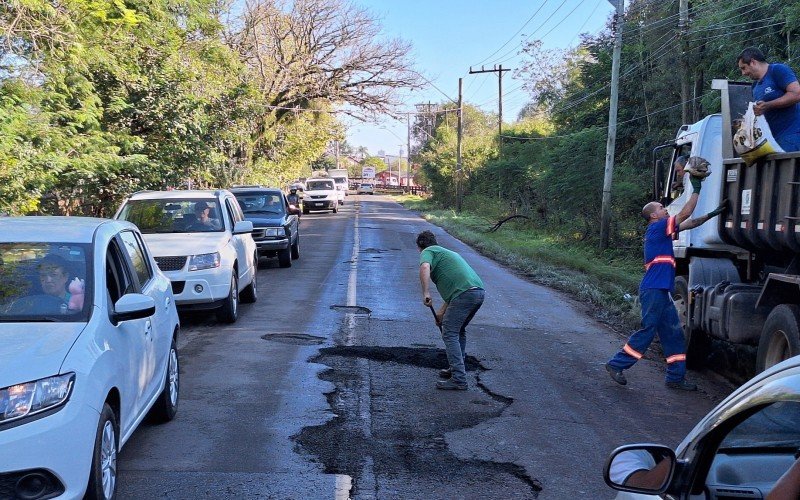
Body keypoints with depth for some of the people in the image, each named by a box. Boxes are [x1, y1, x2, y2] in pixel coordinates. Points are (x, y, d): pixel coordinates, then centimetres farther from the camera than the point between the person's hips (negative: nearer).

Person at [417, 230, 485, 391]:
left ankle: (458, 379, -9)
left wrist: (425, 292, -17)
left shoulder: (428, 251, 9)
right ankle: (457, 369, 32)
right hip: (479, 292, 9)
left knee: (450, 334, -4)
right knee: (459, 331, 25)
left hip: (465, 293, -9)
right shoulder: (446, 252, 34)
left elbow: (425, 267, -17)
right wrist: (442, 312, 35)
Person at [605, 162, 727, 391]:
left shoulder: (661, 231, 18)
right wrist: (696, 189, -3)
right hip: (654, 290, -10)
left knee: (673, 333, 9)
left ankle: (676, 377, 13)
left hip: (661, 290, 10)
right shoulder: (657, 227, -8)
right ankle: (617, 364, 1)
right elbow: (685, 214, -9)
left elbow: (689, 223, 25)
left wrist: (712, 214, 21)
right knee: (648, 330, -6)